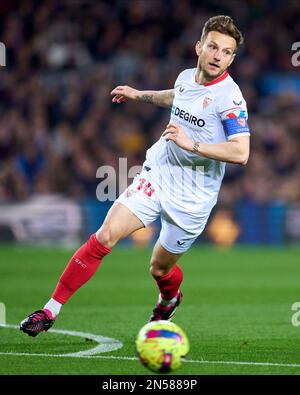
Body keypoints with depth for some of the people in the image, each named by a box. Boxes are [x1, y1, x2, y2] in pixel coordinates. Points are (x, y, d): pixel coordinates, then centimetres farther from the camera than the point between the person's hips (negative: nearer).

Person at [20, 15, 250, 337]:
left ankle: (169, 299, 49)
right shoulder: (186, 77, 2)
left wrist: (191, 144, -34)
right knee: (106, 235, -12)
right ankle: (50, 311, -9)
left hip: (191, 198, -4)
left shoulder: (229, 97, -19)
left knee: (160, 268, 10)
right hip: (156, 174, 4)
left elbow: (240, 153, -29)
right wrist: (139, 95, 35)